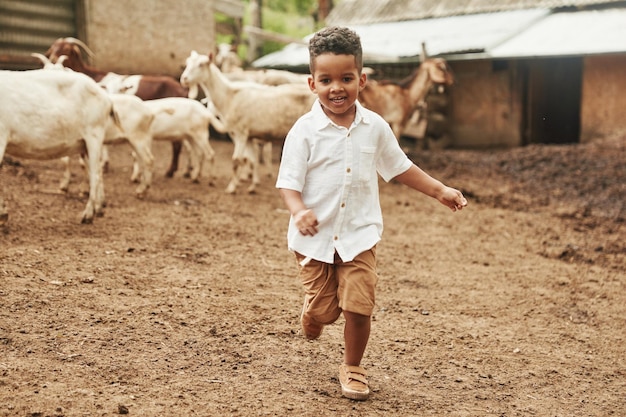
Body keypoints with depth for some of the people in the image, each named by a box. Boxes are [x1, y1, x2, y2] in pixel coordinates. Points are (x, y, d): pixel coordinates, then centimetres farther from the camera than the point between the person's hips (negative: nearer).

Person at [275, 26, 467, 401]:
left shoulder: (375, 127, 0)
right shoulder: (305, 131, -10)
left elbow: (399, 167, 13)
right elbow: (289, 182, -11)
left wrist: (440, 190, 11)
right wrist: (299, 211, -31)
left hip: (359, 235, 2)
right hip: (315, 236, -1)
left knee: (359, 306, -5)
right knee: (323, 309, 6)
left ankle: (353, 368, 21)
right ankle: (311, 319, 45)